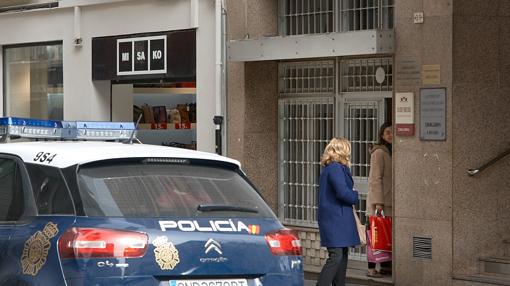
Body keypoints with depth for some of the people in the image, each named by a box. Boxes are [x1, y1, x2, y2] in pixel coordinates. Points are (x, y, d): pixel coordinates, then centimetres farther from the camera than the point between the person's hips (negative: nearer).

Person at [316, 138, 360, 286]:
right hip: (335, 218, -10)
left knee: (342, 255, 14)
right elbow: (343, 192, -21)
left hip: (334, 217, 10)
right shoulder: (336, 168, -14)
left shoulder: (329, 168, 17)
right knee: (336, 256, -14)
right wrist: (355, 196, -4)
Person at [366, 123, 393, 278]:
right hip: (379, 200, -8)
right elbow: (376, 178, -15)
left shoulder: (391, 152, 15)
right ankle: (371, 268, -4)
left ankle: (386, 266, 16)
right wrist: (378, 202, -20)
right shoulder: (379, 152, -11)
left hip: (389, 201, 8)